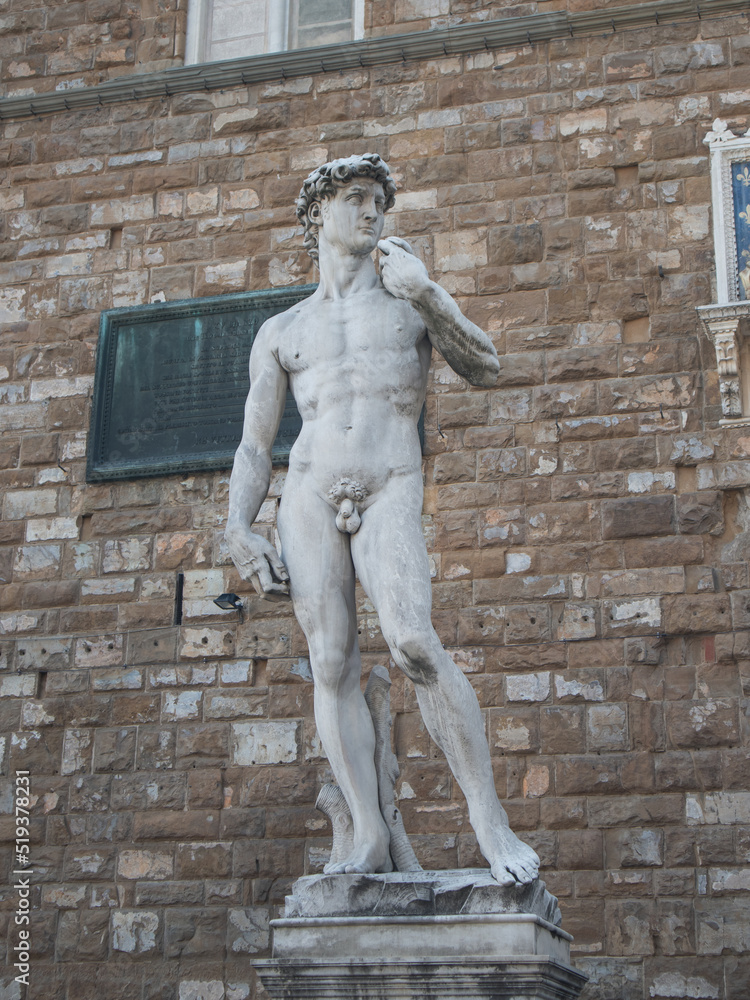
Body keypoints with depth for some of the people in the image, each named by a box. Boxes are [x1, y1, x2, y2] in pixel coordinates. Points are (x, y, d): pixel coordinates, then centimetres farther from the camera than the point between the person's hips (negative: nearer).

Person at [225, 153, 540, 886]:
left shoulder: (410, 297, 18)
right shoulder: (280, 332, 18)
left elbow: (484, 370, 2)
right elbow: (253, 447, 14)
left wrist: (426, 291, -10)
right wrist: (238, 532, -2)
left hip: (389, 499, -2)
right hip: (309, 496, 2)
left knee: (414, 645, -22)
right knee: (332, 666, -7)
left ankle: (490, 823, -16)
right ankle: (369, 838, -5)